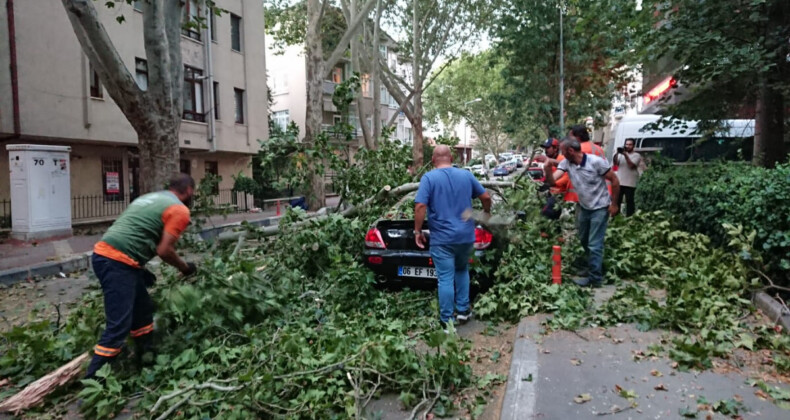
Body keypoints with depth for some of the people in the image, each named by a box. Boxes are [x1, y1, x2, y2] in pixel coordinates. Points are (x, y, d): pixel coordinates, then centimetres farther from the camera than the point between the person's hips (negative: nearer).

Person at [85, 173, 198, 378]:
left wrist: (141, 268, 25)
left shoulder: (150, 198, 23)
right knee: (119, 326, -7)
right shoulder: (180, 209, -4)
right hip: (117, 261, -10)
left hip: (106, 254, 10)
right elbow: (164, 250, -10)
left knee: (143, 309, 21)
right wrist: (185, 267, 8)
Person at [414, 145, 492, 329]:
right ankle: (463, 311, 27)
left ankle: (447, 321, 8)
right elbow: (486, 197, 10)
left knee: (446, 279, 1)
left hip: (442, 238, -4)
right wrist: (487, 212, 29)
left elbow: (420, 206, -17)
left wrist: (418, 231, -7)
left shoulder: (428, 178, -7)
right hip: (465, 235, 4)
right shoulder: (466, 175, 5)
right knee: (462, 271, 25)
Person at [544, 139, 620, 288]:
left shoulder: (596, 162, -24)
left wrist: (614, 203, -13)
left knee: (594, 245, -5)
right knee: (584, 240, 21)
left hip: (600, 208, -6)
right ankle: (595, 265, 45)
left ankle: (595, 278, 7)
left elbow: (614, 180, -15)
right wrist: (548, 168, -39)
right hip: (584, 207, 7)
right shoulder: (566, 163, -9)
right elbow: (552, 181, -20)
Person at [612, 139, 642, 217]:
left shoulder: (636, 155, 1)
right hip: (619, 182, 4)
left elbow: (631, 165, -13)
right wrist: (616, 154, -16)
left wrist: (625, 155, -18)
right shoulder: (621, 154, 13)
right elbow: (615, 163, -1)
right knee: (617, 201, 6)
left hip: (630, 184, -4)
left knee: (629, 201, -1)